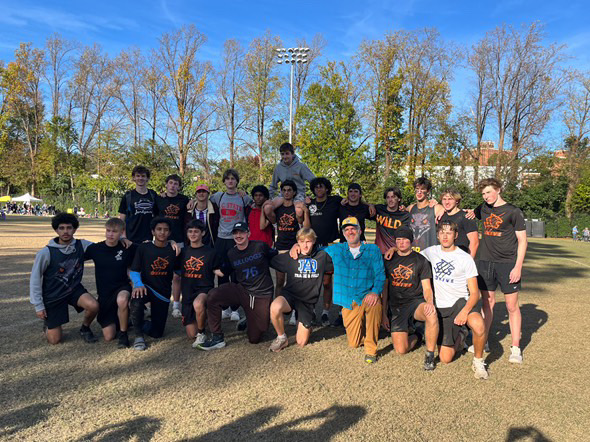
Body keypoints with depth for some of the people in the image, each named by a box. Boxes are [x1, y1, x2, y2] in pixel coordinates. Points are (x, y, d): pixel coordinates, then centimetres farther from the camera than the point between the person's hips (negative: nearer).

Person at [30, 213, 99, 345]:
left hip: (74, 289, 2)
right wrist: (38, 305, -9)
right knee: (54, 340, 0)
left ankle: (85, 328, 4)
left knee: (93, 306, -29)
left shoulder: (82, 245, -13)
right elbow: (35, 278, -10)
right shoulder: (46, 252, -20)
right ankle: (48, 324, 37)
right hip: (53, 296, -2)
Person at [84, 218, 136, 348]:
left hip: (122, 287, -2)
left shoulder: (128, 248, -7)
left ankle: (123, 334, -17)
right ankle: (123, 320, 32)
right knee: (108, 336, -2)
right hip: (104, 293, 2)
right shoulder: (95, 249, -4)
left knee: (122, 300, -41)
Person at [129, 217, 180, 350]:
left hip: (163, 293, 2)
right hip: (146, 287, -2)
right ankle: (139, 335, -14)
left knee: (157, 333, 3)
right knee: (136, 302, -39)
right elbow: (134, 271, -8)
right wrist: (138, 284, -24)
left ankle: (140, 324, 38)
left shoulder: (174, 250, -1)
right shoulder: (144, 247, -5)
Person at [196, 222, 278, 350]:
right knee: (213, 296, -27)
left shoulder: (260, 247, -9)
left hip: (262, 295, -2)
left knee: (254, 339, 2)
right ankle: (217, 338, -14)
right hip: (241, 291, 3)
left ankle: (250, 322, 38)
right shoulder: (231, 254, 2)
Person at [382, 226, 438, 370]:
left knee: (432, 314, -38)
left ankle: (430, 355, -17)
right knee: (401, 350, -13)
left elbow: (427, 288, 0)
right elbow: (385, 288, 12)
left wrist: (430, 303, -22)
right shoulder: (388, 260, 8)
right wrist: (384, 314, 8)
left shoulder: (420, 260, 3)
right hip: (396, 307, 2)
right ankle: (416, 336, 23)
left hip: (416, 301, -1)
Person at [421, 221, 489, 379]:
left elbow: (474, 293, -8)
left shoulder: (466, 258, -4)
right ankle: (458, 338, 32)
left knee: (478, 325, -38)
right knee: (445, 359, -2)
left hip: (462, 301, -2)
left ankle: (478, 361, -9)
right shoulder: (432, 252, 6)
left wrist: (465, 311, -27)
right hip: (441, 307, 3)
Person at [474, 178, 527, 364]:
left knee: (512, 306, 1)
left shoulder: (512, 211, -5)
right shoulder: (483, 209, 9)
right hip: (485, 262, 4)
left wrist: (518, 267, -11)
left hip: (508, 263, -4)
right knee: (487, 302, 10)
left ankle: (516, 348, 9)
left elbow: (522, 240, -5)